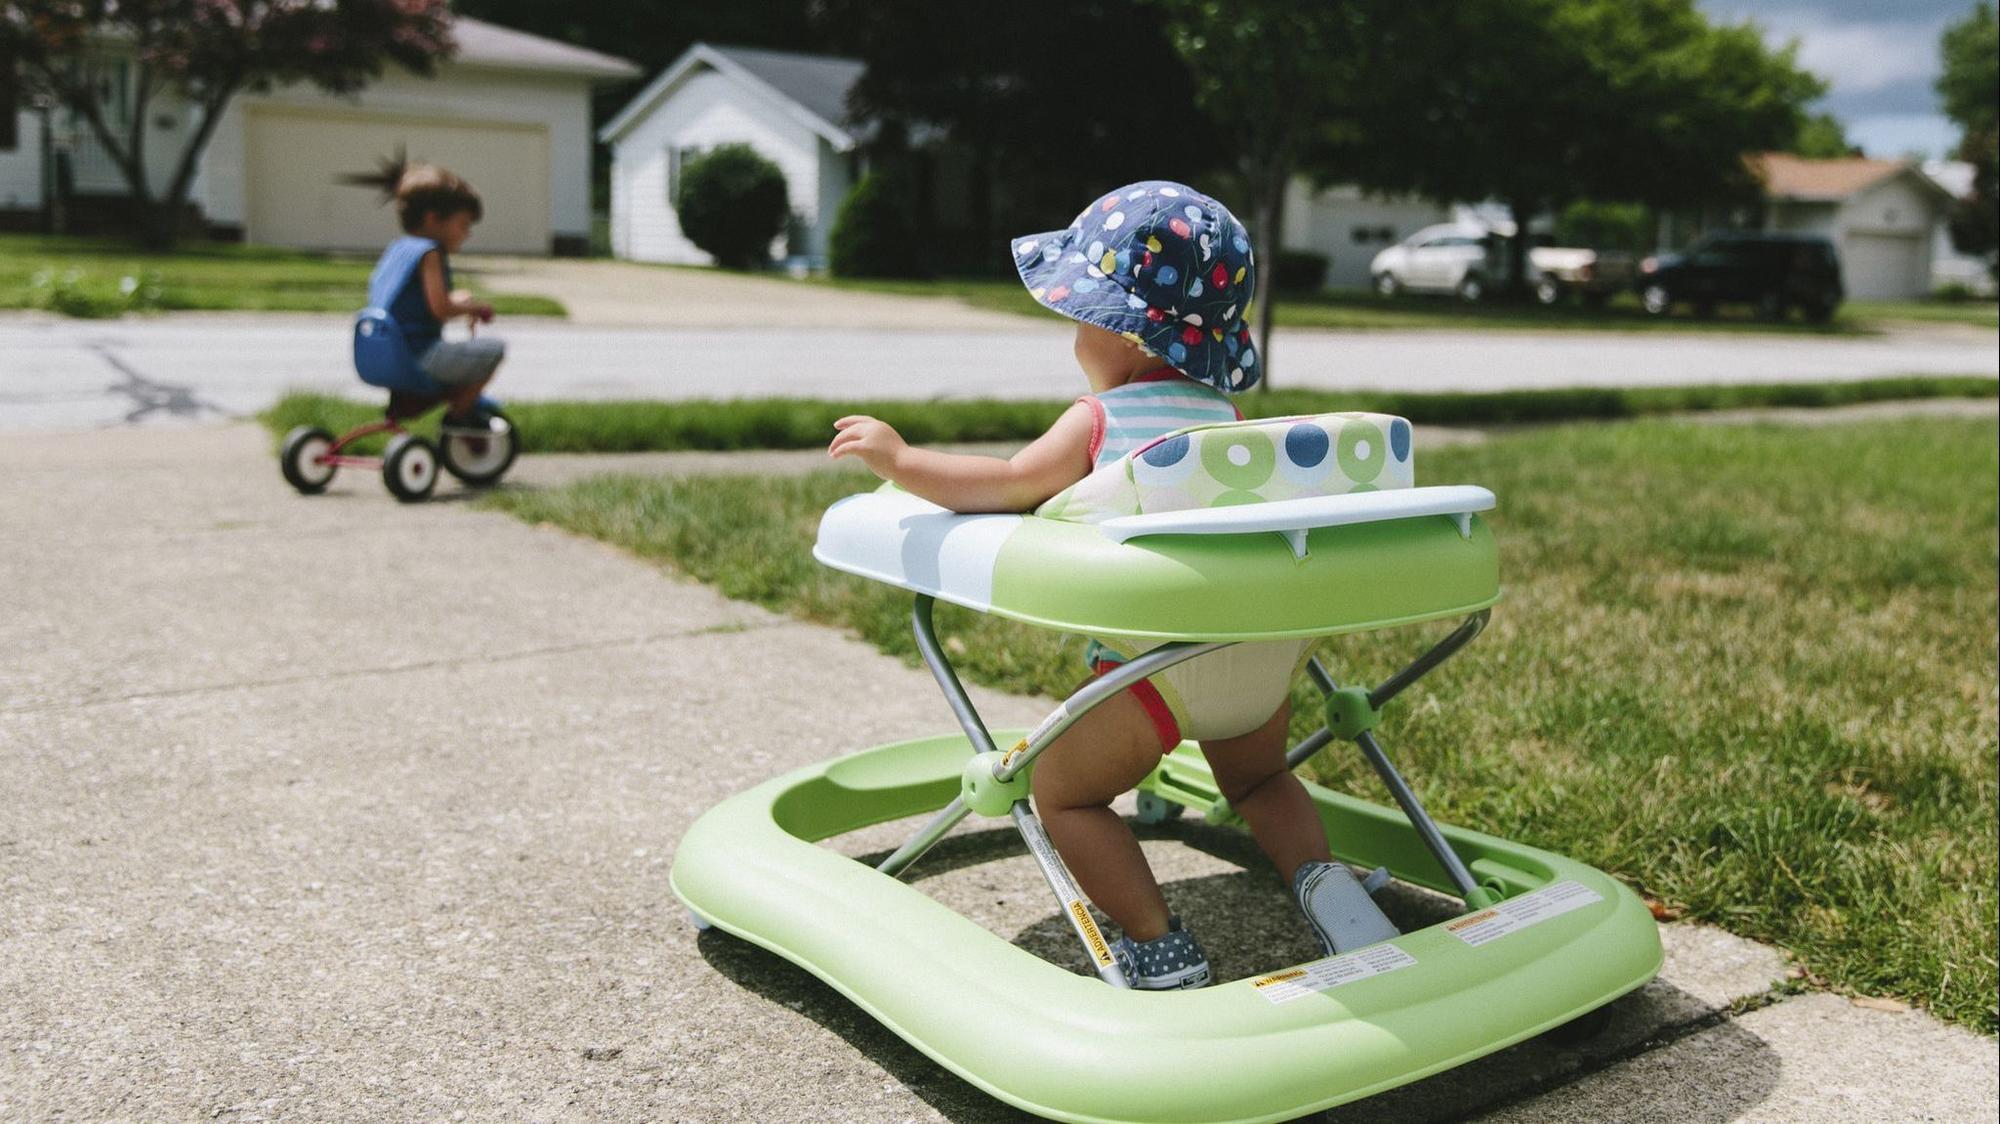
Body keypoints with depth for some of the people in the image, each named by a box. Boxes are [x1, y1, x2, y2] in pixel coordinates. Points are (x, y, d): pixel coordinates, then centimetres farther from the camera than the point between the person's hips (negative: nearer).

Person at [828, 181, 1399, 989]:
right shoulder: (1222, 412, 18)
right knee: (1257, 779, 33)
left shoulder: (1100, 418, -2)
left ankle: (1159, 947, 7)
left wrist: (900, 460, 3)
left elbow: (1011, 484, -8)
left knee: (1063, 792, 12)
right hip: (1264, 640, 7)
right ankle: (1320, 878, 9)